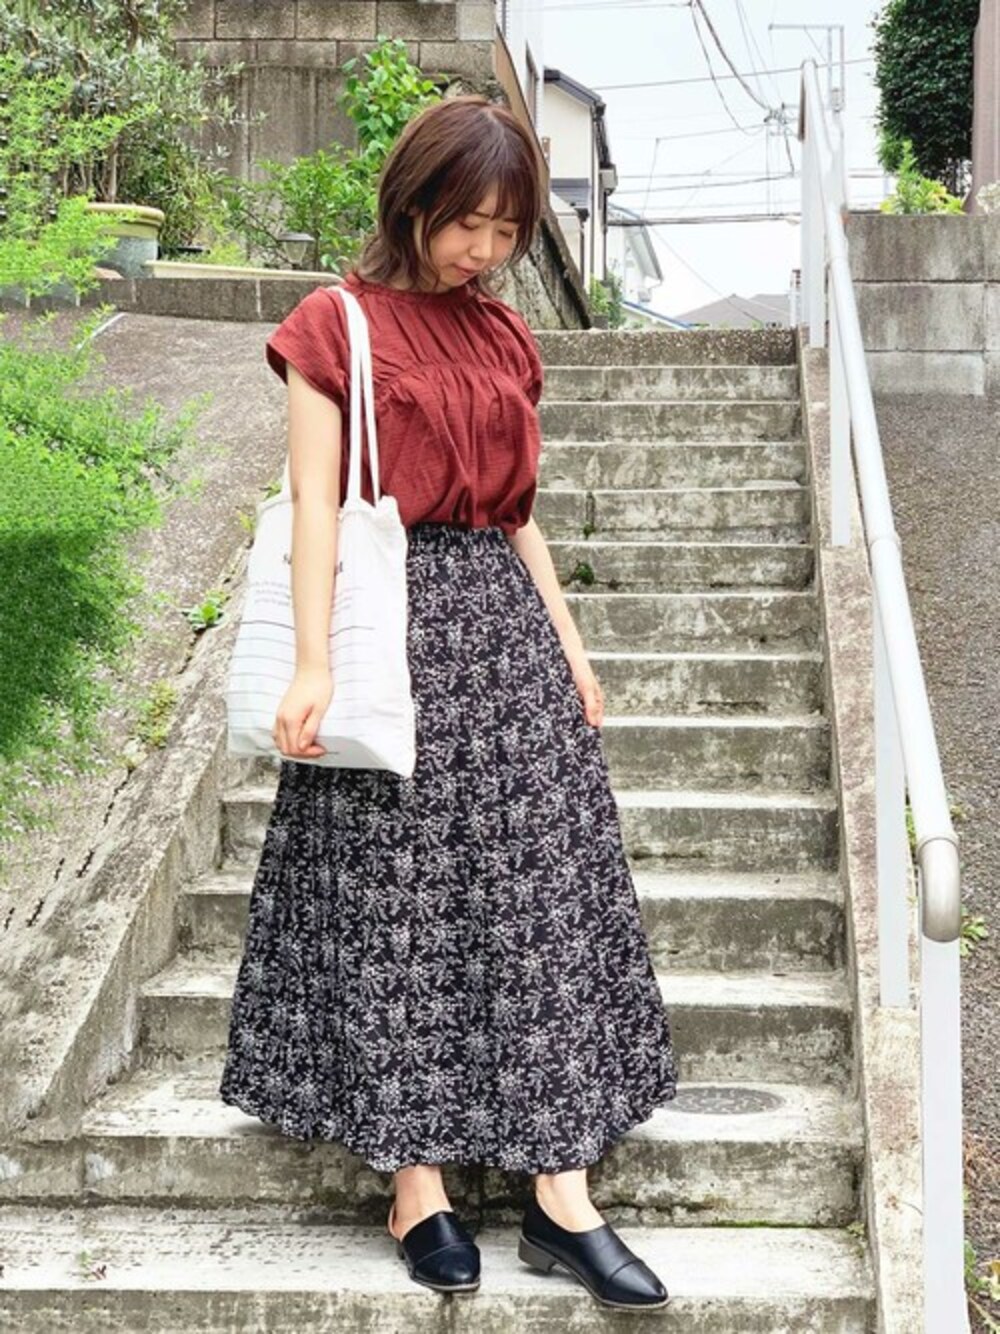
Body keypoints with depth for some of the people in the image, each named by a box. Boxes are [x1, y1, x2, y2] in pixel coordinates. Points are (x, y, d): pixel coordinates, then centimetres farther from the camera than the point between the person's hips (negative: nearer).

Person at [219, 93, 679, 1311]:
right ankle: (417, 1190, 9)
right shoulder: (335, 327, -3)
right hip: (399, 625, -6)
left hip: (507, 621, 6)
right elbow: (315, 503, -8)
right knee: (397, 902, 0)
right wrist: (314, 662, -16)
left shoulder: (503, 338, 14)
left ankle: (560, 1198, 6)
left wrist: (569, 646, 11)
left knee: (537, 894, 2)